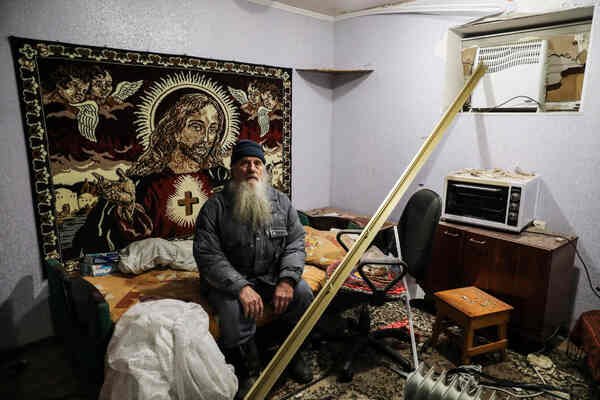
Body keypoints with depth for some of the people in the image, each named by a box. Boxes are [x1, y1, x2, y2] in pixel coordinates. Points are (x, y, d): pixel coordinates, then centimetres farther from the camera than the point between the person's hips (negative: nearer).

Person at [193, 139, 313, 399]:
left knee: (303, 294, -20)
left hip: (273, 275, 3)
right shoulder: (214, 207, -8)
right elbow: (207, 255, -15)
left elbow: (295, 243, 0)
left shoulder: (281, 202, 3)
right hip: (230, 280, -3)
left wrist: (287, 279, -18)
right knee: (235, 310, -31)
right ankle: (248, 371, -2)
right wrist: (241, 287, -28)